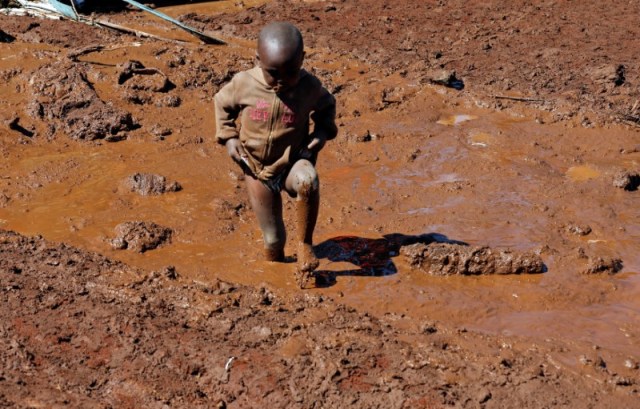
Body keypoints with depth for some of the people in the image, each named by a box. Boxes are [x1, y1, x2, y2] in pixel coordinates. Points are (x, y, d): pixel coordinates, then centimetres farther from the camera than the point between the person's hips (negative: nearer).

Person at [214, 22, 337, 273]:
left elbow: (327, 105, 10)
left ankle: (305, 244, -19)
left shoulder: (310, 87, -13)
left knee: (307, 181, -39)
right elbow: (222, 103, 6)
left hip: (294, 161, -1)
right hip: (257, 168, 1)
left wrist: (323, 132, -8)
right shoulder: (244, 84, -15)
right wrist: (229, 137, -4)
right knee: (273, 239, 4)